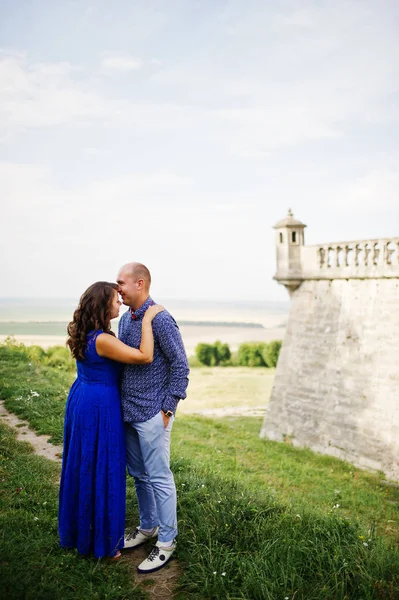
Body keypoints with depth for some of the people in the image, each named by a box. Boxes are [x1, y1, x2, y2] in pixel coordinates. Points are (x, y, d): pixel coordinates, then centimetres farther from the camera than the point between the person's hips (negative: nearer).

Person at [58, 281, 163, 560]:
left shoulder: (86, 335, 3)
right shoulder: (102, 340, -25)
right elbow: (145, 357, -28)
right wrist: (147, 320, -22)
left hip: (81, 401, 10)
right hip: (101, 408, -10)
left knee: (82, 466, 21)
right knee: (102, 471, 5)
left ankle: (78, 530, 39)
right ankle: (103, 540, 20)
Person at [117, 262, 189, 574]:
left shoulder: (161, 320, -17)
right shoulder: (125, 319, 8)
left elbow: (181, 367, -15)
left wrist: (167, 410, -14)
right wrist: (119, 403, 15)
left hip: (151, 414, -8)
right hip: (128, 411, 8)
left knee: (159, 477, 2)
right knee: (138, 475, 19)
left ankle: (166, 541, 17)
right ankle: (148, 526, 37)